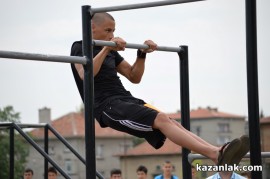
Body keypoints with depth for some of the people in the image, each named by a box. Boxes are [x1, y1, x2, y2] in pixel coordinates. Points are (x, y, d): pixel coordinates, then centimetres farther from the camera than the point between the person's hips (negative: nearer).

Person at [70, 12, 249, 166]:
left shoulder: (111, 52, 23)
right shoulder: (80, 48, 2)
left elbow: (134, 77, 24)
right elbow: (85, 75, -19)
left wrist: (142, 54, 10)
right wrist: (106, 49, -21)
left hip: (127, 100, 8)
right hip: (107, 105, -8)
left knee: (172, 123, -13)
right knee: (161, 119, -27)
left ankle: (217, 153, -28)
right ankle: (216, 155, -40)